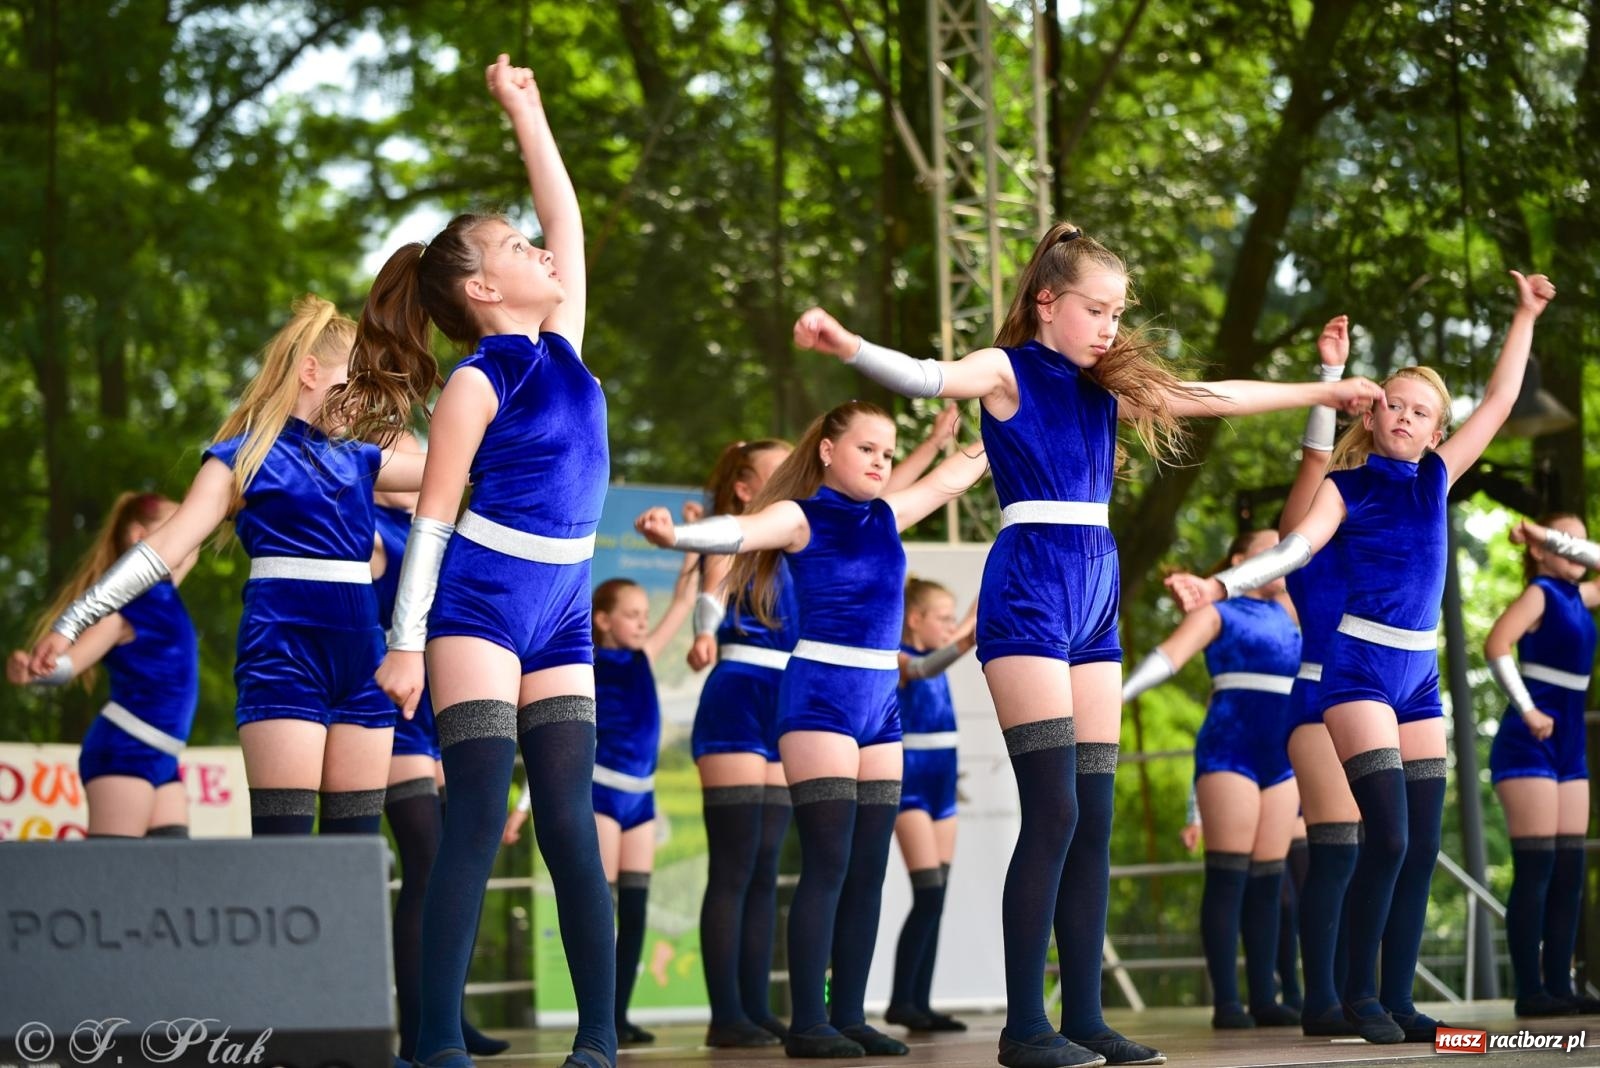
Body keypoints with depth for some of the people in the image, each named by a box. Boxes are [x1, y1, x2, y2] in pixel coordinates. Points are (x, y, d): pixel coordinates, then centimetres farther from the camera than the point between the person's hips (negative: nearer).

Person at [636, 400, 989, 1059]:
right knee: (828, 863, -11)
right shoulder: (800, 516, -4)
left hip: (880, 700, 7)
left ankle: (849, 1015, 9)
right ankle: (807, 1023, -10)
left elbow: (949, 480, 29)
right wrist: (675, 535, -42)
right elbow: (739, 531, -23)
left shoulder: (886, 517, 14)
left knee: (868, 868, 5)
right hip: (820, 695, -7)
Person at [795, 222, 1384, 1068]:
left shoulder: (1107, 387, 16)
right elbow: (927, 377, -23)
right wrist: (846, 346, -44)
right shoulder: (1007, 370, -3)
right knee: (1054, 812, -13)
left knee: (1094, 818, 4)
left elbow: (1211, 397, 25)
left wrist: (1317, 394, 30)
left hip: (1093, 597, 7)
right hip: (1028, 592, -7)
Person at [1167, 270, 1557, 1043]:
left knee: (1423, 847, 1)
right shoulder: (1345, 487, -1)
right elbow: (1295, 549, -15)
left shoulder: (1435, 479, 11)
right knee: (1389, 837, -15)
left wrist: (1526, 317, 14)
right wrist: (1220, 586, -32)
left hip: (1420, 675, 5)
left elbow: (1500, 401, 14)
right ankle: (1360, 993, -3)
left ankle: (1398, 999, 6)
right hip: (1360, 667, -5)